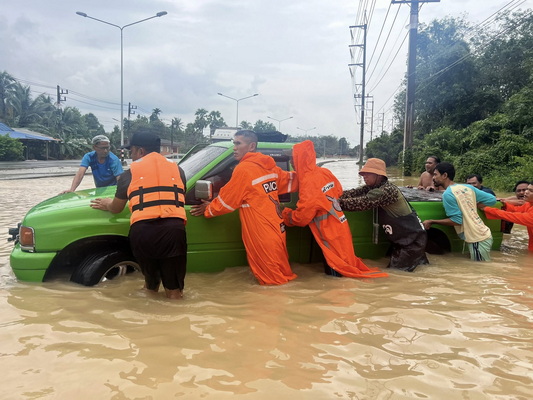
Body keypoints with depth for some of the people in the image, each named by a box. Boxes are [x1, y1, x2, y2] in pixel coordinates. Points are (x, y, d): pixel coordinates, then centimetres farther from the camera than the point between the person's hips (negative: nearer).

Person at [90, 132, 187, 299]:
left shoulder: (131, 171, 16)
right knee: (174, 290, 7)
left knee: (150, 280, 25)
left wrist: (106, 205, 46)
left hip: (142, 230, 0)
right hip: (173, 228, 0)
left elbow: (116, 208, 24)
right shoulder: (176, 168, 21)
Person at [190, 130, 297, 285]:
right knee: (279, 270, 20)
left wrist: (208, 210, 9)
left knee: (274, 277, 6)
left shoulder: (243, 169, -15)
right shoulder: (270, 167, 5)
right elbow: (290, 181, 18)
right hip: (276, 228, 8)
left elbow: (226, 200, -7)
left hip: (263, 234, -8)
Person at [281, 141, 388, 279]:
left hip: (330, 232, -8)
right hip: (339, 226, 8)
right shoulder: (325, 172, 1)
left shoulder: (308, 183, -21)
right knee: (343, 258, 21)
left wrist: (286, 214, 0)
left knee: (333, 272, 5)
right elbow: (339, 191, 18)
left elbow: (301, 217, -18)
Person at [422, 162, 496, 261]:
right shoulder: (468, 187, 9)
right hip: (485, 234, 8)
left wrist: (432, 222, -9)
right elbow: (492, 200, 9)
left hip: (477, 240, -8)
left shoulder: (448, 194, -14)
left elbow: (457, 220, -15)